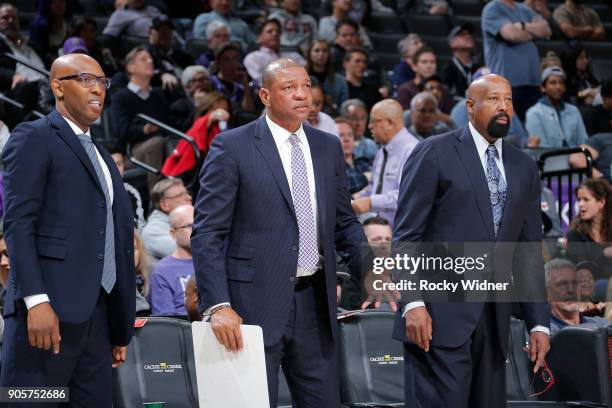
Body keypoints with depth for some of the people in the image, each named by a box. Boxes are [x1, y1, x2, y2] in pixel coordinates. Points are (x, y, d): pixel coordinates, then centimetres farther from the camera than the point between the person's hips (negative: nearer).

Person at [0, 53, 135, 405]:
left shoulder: (102, 156, 25)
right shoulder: (34, 138, 0)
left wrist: (121, 329, 16)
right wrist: (36, 301, -21)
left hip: (96, 316, 8)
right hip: (48, 310, -8)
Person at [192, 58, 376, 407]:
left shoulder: (329, 147, 11)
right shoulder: (232, 147, -5)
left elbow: (345, 222, 17)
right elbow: (207, 232, -8)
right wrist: (217, 305, -18)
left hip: (315, 301, 5)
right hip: (255, 303, -5)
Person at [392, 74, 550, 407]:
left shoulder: (524, 168, 16)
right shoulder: (434, 153, 0)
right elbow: (406, 235, -5)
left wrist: (538, 323, 9)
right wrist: (412, 302, -16)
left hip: (494, 319, 5)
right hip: (440, 315, -5)